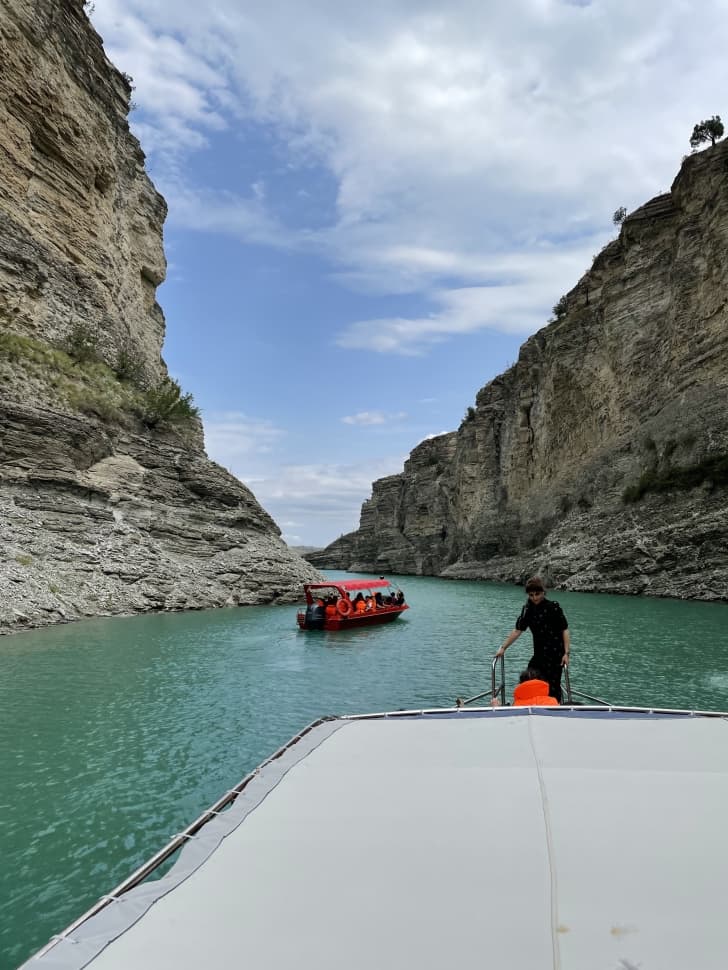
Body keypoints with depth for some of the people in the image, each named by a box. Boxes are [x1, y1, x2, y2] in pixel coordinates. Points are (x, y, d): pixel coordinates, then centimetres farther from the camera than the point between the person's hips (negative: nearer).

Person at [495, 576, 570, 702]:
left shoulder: (553, 607, -11)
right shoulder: (528, 609, 5)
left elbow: (565, 630, -11)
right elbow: (517, 630, 5)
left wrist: (566, 653, -18)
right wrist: (503, 648, 0)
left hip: (555, 655, -6)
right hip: (539, 654, 6)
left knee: (553, 687, -5)